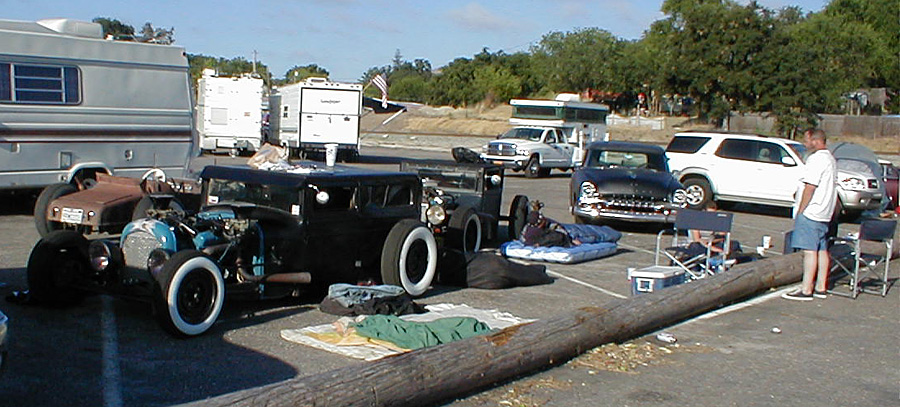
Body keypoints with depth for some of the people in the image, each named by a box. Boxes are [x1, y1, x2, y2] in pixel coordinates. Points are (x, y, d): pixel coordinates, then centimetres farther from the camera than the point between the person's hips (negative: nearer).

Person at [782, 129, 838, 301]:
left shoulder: (816, 159, -15)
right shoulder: (830, 159, 17)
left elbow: (810, 187, -20)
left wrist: (800, 211, -15)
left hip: (810, 212, -10)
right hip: (824, 213, 10)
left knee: (810, 250, -9)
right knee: (822, 249, 12)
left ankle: (806, 290, -9)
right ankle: (820, 287, 17)